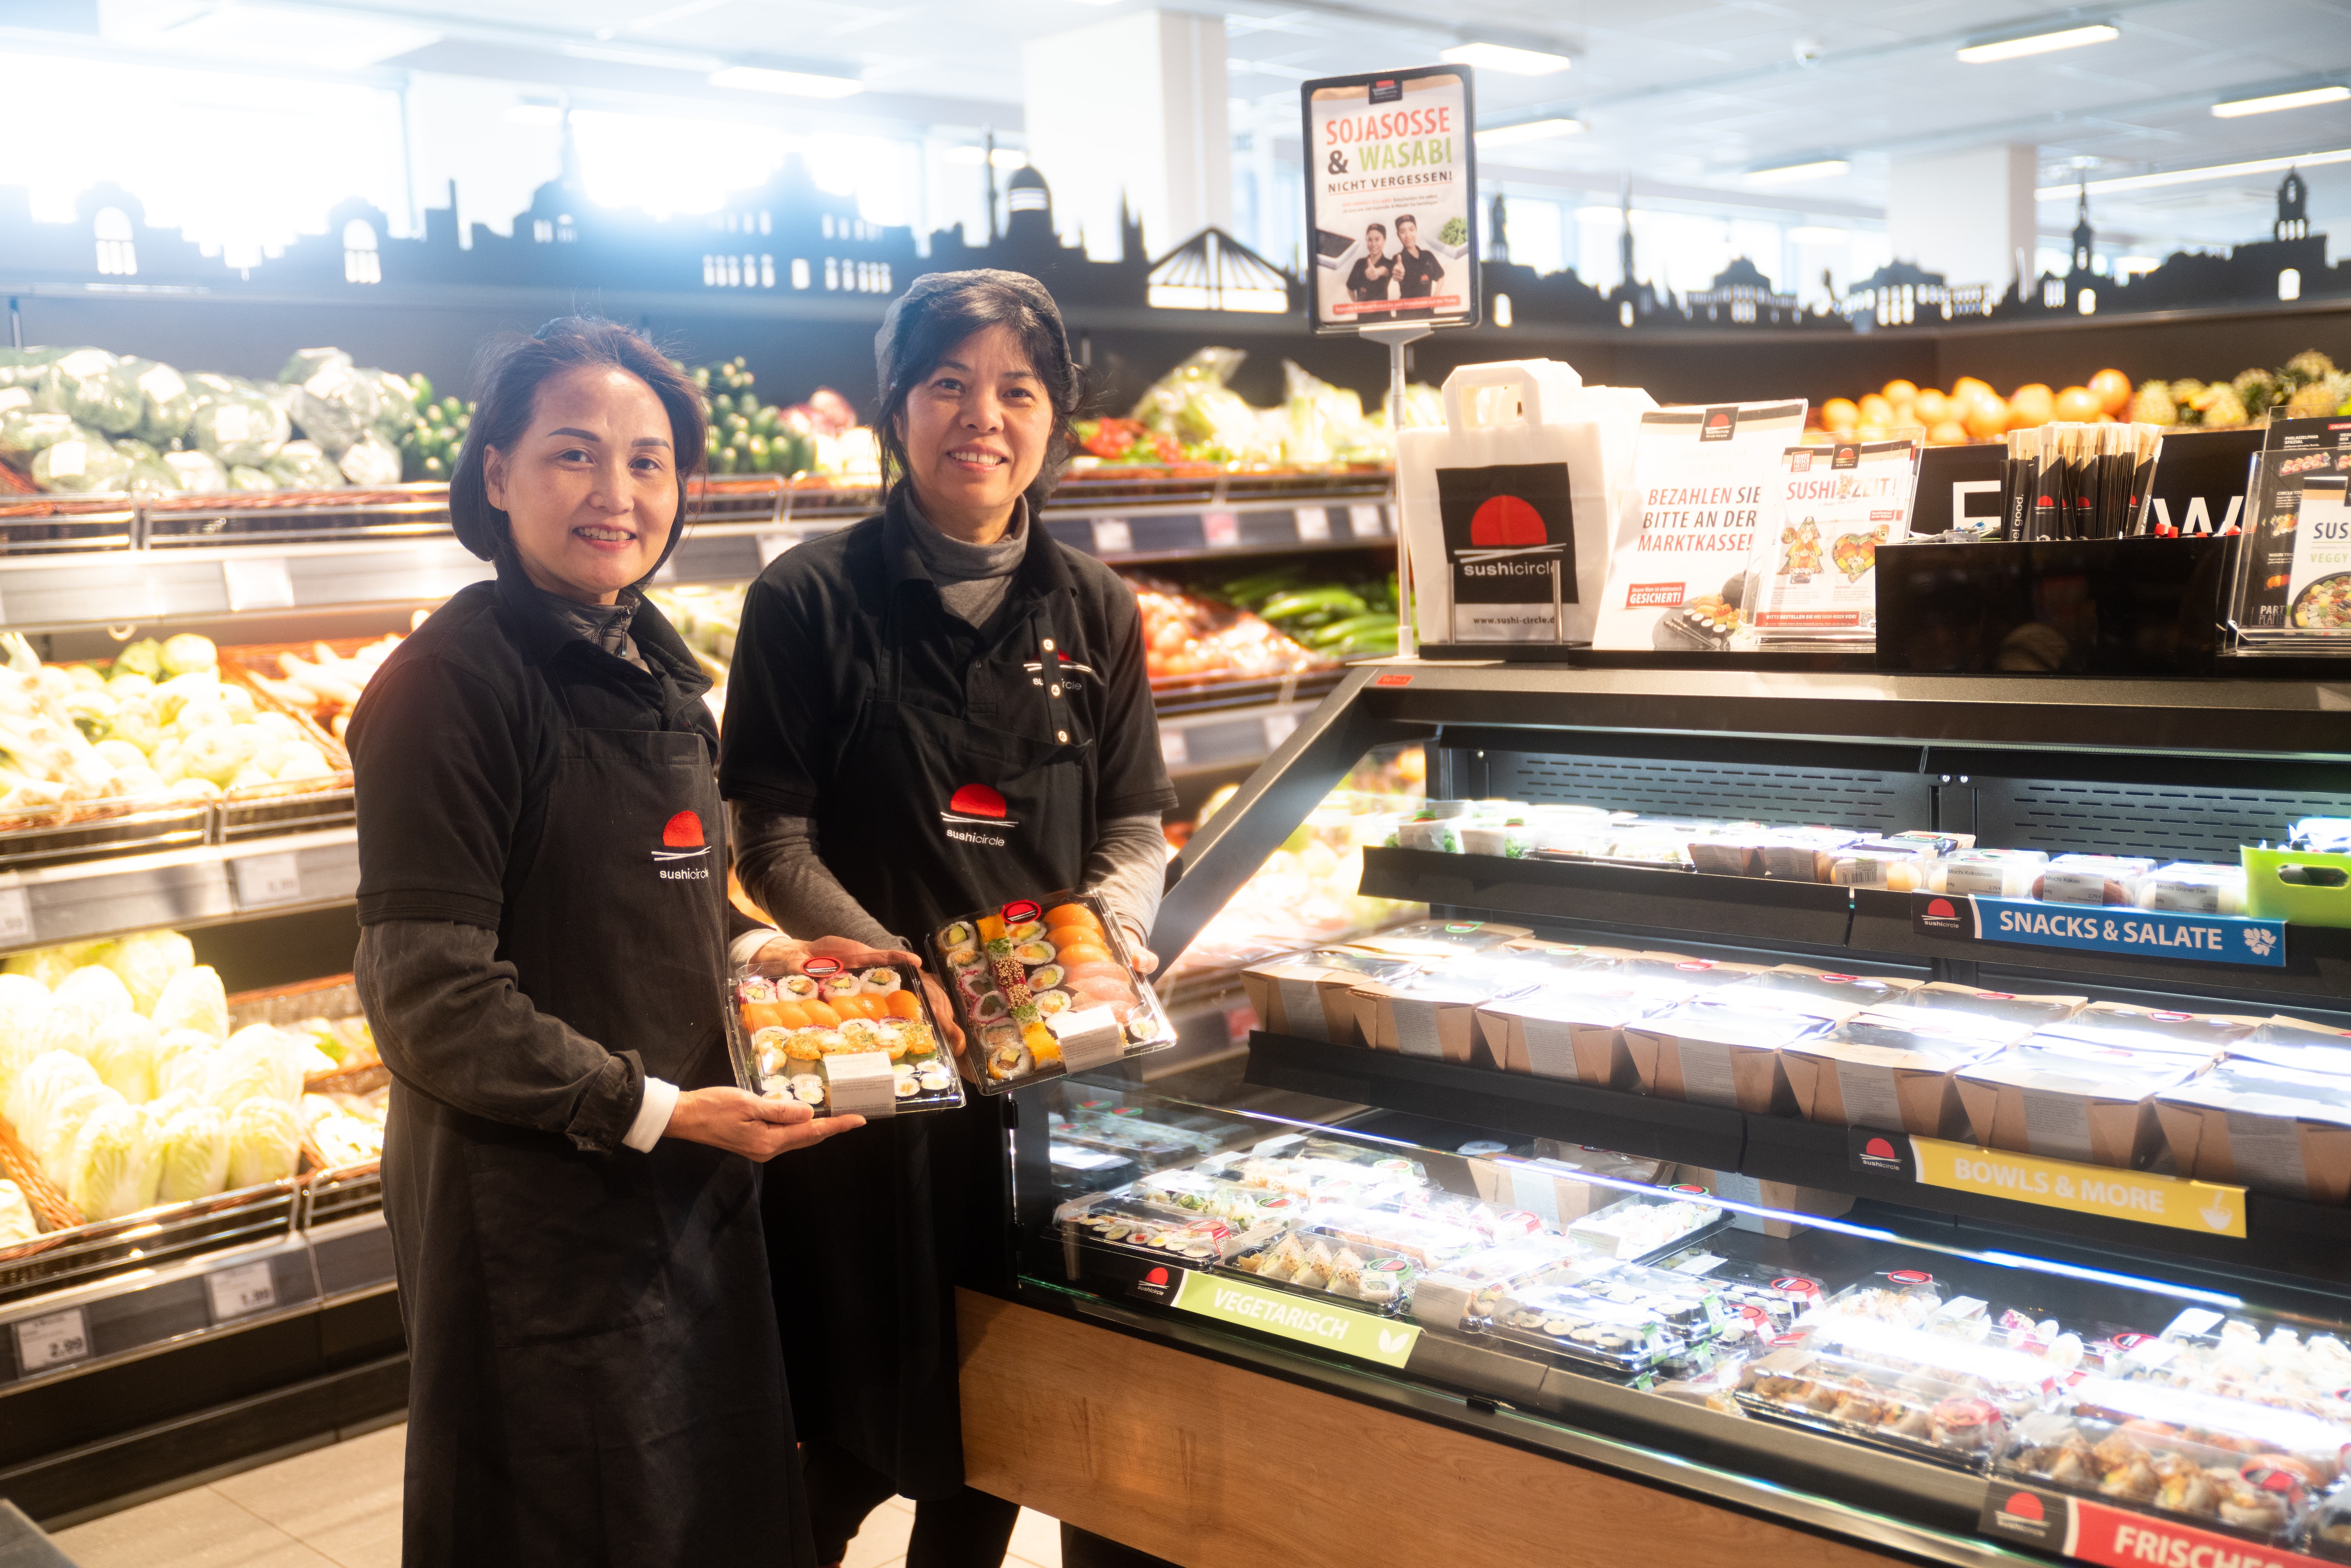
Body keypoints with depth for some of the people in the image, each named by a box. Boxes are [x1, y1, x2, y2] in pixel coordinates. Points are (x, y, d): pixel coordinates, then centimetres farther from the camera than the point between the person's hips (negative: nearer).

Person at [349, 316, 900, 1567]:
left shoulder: (656, 668, 9)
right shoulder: (451, 680, -17)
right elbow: (430, 998, -20)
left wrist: (756, 951, 1)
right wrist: (655, 1110, -21)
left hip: (692, 1183, 8)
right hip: (535, 1204, -8)